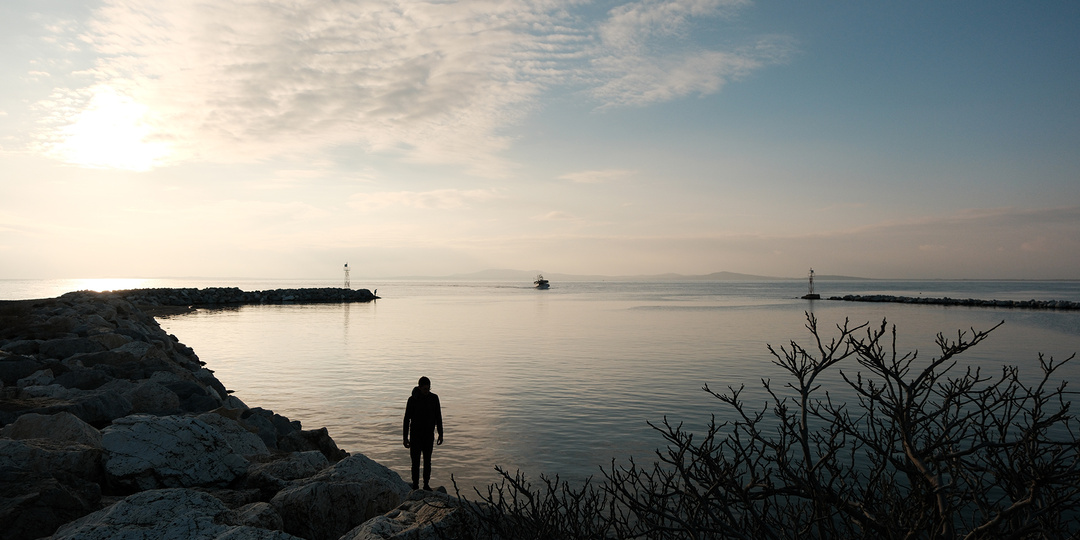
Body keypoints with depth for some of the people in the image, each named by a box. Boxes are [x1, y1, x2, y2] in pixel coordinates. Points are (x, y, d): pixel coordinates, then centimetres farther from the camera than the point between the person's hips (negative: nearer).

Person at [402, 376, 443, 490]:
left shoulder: (434, 398, -5)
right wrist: (405, 438, -7)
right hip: (415, 435, -2)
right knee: (415, 462, 1)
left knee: (427, 461, 10)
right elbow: (407, 419, -7)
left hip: (429, 435, 2)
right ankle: (415, 486, 15)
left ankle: (426, 485, 24)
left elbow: (438, 417, 3)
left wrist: (440, 434, 3)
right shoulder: (412, 399, -12)